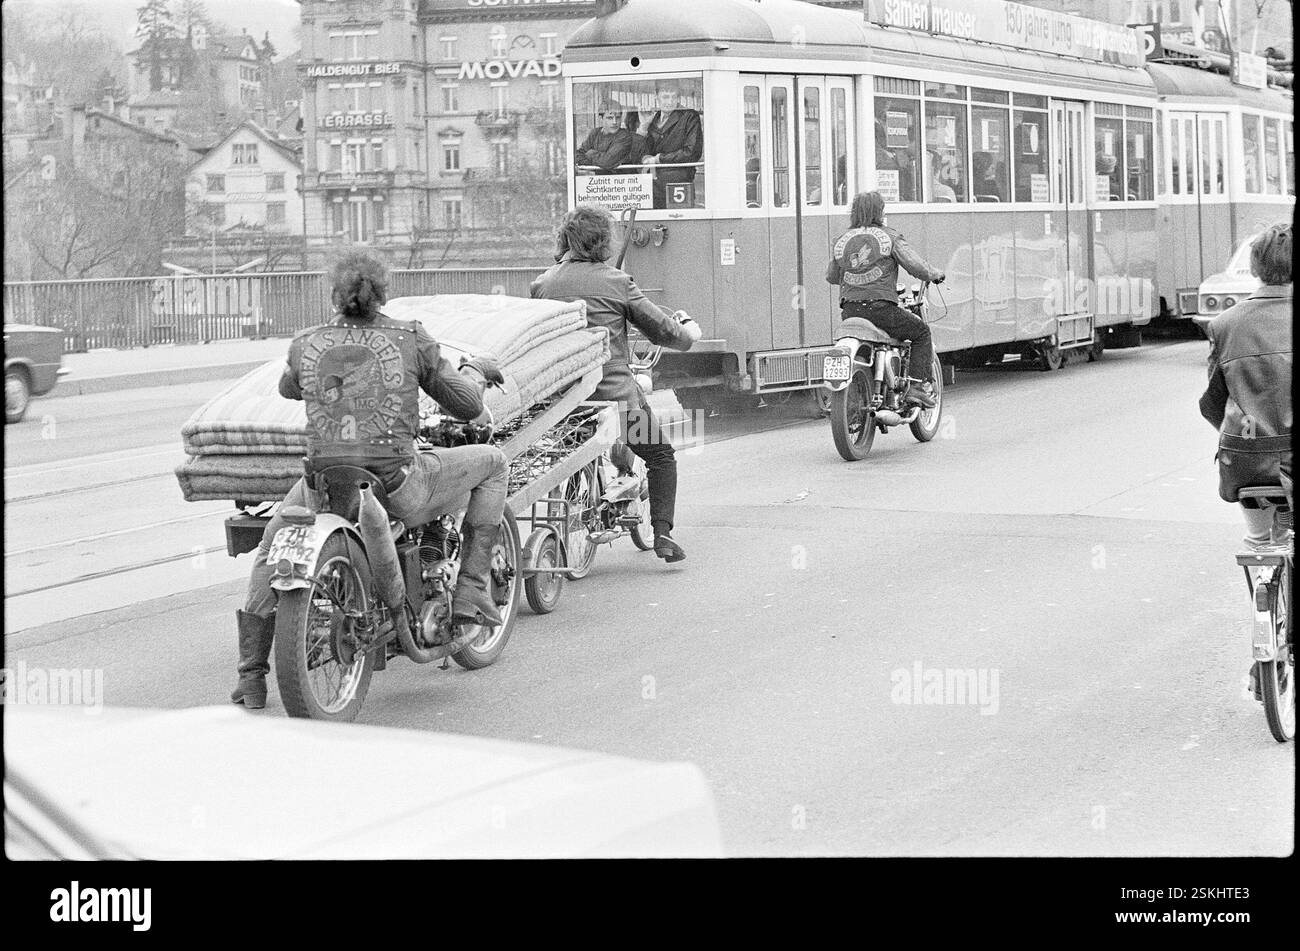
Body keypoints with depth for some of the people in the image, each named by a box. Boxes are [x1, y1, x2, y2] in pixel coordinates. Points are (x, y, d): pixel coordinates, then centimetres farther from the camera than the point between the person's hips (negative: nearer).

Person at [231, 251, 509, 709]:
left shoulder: (305, 346, 6)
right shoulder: (411, 338, 0)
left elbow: (288, 388, 29)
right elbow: (467, 406, 7)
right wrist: (474, 370, 30)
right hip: (398, 490, -3)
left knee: (272, 548, 31)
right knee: (491, 462, 20)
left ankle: (251, 677, 26)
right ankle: (470, 589, 14)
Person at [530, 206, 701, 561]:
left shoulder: (541, 285, 3)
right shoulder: (616, 282, -3)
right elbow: (661, 328, 3)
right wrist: (689, 331, 24)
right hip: (615, 392, -2)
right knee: (661, 455, 18)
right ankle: (662, 533, 7)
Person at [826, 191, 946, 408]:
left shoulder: (842, 241, 12)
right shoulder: (889, 237, -1)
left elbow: (831, 276, 21)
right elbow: (915, 266, -7)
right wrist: (935, 274, 13)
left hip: (850, 311, 5)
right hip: (881, 308, -4)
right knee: (921, 333, 15)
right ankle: (919, 386, 3)